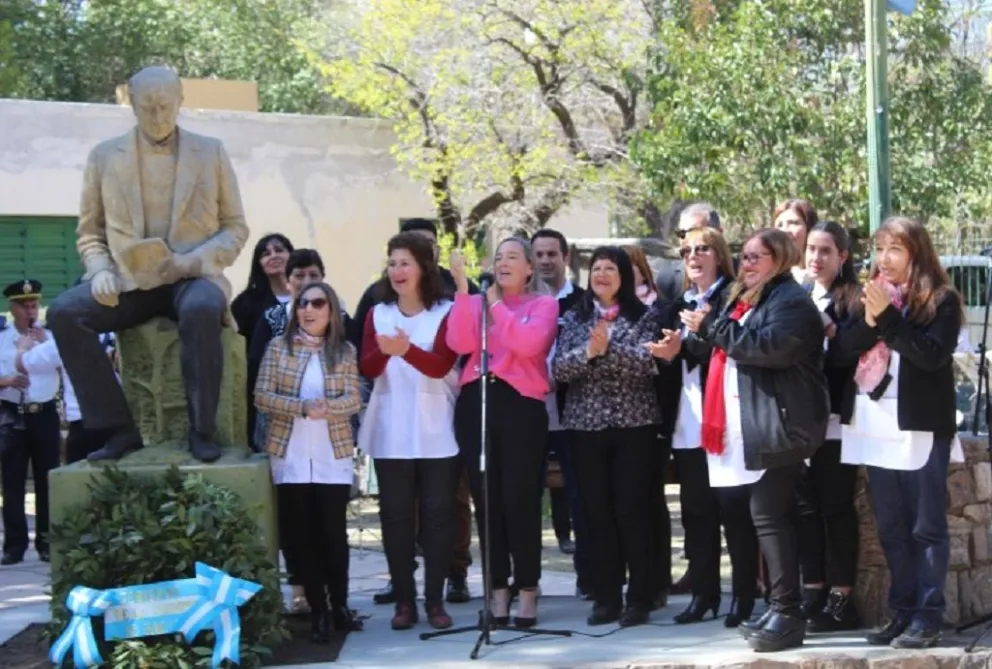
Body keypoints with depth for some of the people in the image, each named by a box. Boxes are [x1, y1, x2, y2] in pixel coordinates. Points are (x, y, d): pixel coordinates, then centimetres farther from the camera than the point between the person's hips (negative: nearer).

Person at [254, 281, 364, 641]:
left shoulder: (344, 350, 4)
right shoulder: (279, 346, 1)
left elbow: (354, 399, -3)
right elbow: (262, 396, -4)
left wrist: (327, 406, -24)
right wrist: (302, 407, -19)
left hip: (334, 455, 0)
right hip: (290, 455, 0)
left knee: (334, 532, 1)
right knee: (304, 534, 2)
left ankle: (340, 606, 13)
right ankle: (318, 611, 8)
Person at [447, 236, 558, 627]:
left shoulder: (544, 304, 7)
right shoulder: (477, 302, 15)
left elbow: (528, 343, -12)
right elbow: (459, 344, -3)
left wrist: (497, 305, -5)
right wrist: (463, 289, -6)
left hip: (521, 404, -3)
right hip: (475, 403, 4)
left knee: (519, 499, -7)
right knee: (486, 499, 4)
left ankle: (527, 590, 2)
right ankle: (498, 590, 11)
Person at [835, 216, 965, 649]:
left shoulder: (941, 300, -3)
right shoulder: (869, 296, 13)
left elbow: (933, 354, -17)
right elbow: (839, 350, 3)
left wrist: (888, 317, -19)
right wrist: (869, 321, -13)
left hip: (919, 427, -6)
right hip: (875, 427, 6)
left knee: (926, 527, -2)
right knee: (891, 530, 10)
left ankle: (928, 617, 0)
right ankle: (902, 612, 16)